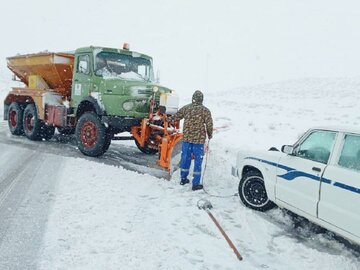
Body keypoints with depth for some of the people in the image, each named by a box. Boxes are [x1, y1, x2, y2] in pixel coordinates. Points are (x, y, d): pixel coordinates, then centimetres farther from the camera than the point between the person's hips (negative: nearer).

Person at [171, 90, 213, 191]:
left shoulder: (186, 108, 3)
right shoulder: (205, 110, -6)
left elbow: (175, 117, 12)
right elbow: (209, 124, -8)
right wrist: (210, 134, 10)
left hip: (186, 138, 4)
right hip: (199, 139, -3)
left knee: (185, 158, 16)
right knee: (198, 160, 3)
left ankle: (183, 179, 29)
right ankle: (196, 183, 6)